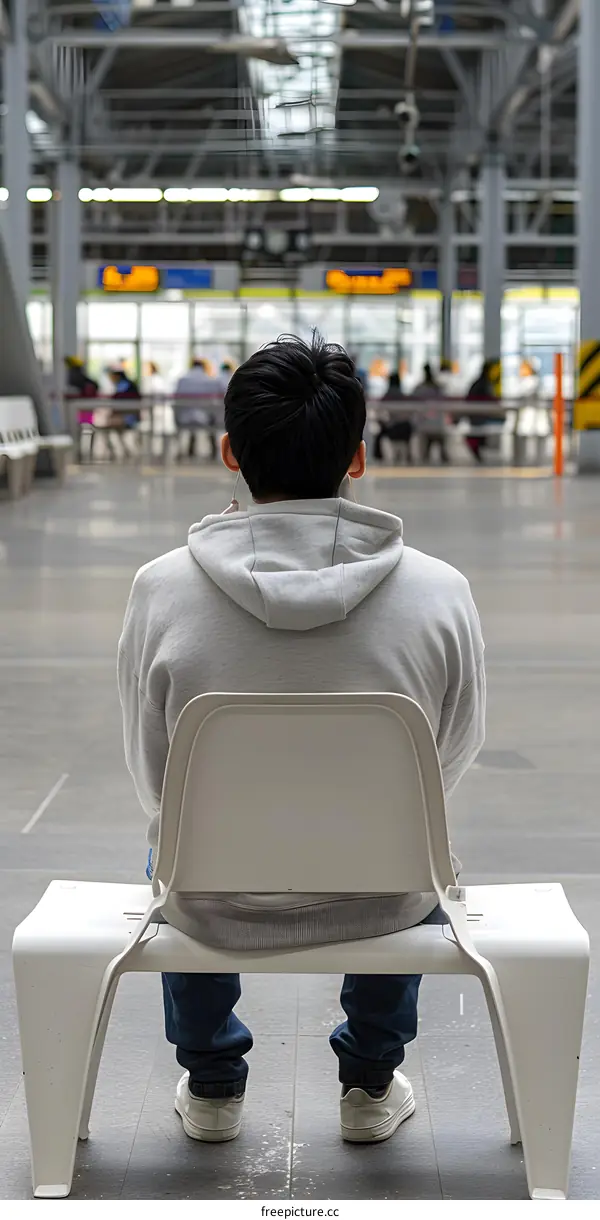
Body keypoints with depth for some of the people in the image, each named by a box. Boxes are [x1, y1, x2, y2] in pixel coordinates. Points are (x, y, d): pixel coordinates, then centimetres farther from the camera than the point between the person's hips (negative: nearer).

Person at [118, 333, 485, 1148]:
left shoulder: (162, 588, -18)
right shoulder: (440, 591, -18)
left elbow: (151, 777, -5)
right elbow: (454, 756, -1)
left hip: (216, 906, 0)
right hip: (380, 905, 0)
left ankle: (212, 1086, 44)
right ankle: (372, 1086, 41)